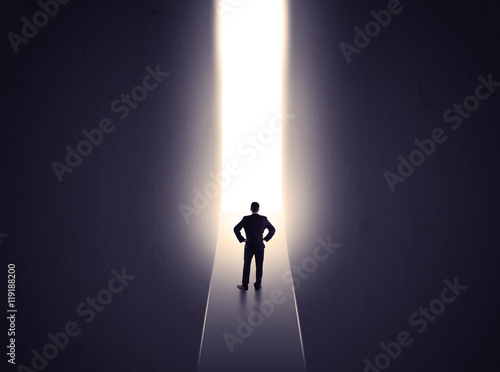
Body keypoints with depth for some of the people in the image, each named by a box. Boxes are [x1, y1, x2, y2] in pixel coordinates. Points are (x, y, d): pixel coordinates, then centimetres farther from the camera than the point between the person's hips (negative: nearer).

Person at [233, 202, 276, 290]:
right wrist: (265, 238, 6)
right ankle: (257, 285, 17)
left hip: (249, 246, -1)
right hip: (260, 246, 2)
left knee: (246, 266, 9)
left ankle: (245, 285, 16)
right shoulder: (264, 219, -3)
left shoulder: (246, 219, -9)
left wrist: (242, 239, -6)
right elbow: (272, 230, 4)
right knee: (259, 266, 10)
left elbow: (236, 229, -14)